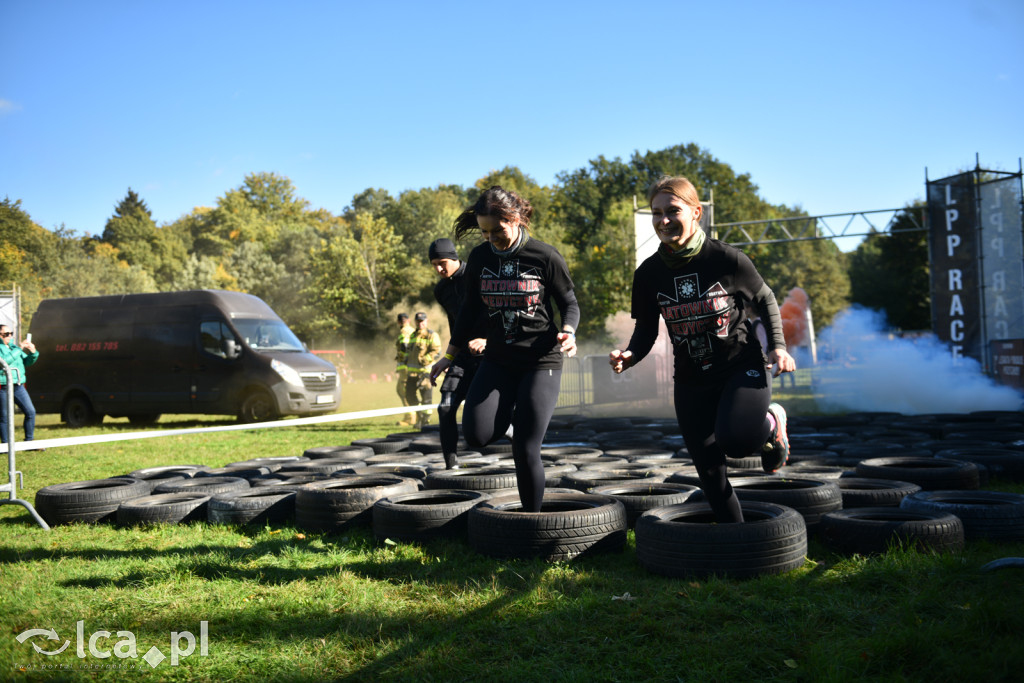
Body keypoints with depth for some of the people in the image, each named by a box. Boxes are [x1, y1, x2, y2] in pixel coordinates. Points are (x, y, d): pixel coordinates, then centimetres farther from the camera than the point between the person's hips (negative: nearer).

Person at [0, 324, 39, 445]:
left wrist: (33, 353, 0)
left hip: (18, 386, 6)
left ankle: (29, 441, 11)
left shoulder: (13, 346, 16)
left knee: (31, 411, 1)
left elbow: (27, 362, 20)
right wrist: (19, 349, -20)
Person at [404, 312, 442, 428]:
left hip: (426, 370, -7)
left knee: (426, 397, -5)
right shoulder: (413, 336, 20)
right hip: (412, 371, 7)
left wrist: (424, 360, -20)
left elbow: (437, 352, -12)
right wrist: (406, 359, 13)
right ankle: (419, 417, 23)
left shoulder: (432, 335, -4)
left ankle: (425, 421, 3)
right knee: (410, 395, 7)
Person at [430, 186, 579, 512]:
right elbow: (470, 309, 12)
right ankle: (511, 415, 20)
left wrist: (568, 332, -21)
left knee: (524, 451, -7)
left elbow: (570, 303, 0)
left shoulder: (546, 257, -10)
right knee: (477, 435, -14)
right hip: (498, 359, 4)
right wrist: (450, 355, 14)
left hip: (541, 361, -4)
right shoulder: (479, 258, 1)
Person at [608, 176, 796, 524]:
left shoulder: (727, 259, -13)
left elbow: (765, 301, 4)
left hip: (743, 367, -4)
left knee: (733, 441, -30)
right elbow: (646, 329, 4)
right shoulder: (649, 273, -5)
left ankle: (771, 423, 7)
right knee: (709, 469, 7)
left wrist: (778, 346, -9)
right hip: (691, 380, 4)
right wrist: (629, 356, -17)